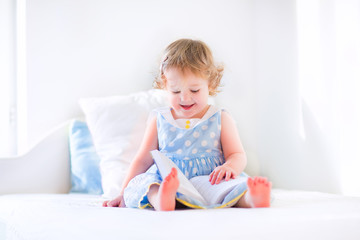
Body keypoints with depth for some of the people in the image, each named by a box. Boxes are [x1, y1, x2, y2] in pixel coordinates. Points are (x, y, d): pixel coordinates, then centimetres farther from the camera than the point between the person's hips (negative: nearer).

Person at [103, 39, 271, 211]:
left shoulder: (220, 119, 12)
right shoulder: (159, 119, 16)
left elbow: (237, 155, 5)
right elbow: (143, 159, 18)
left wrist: (229, 167, -21)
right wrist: (123, 193, 9)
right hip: (161, 182, 1)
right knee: (141, 183, -31)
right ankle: (161, 199, -59)